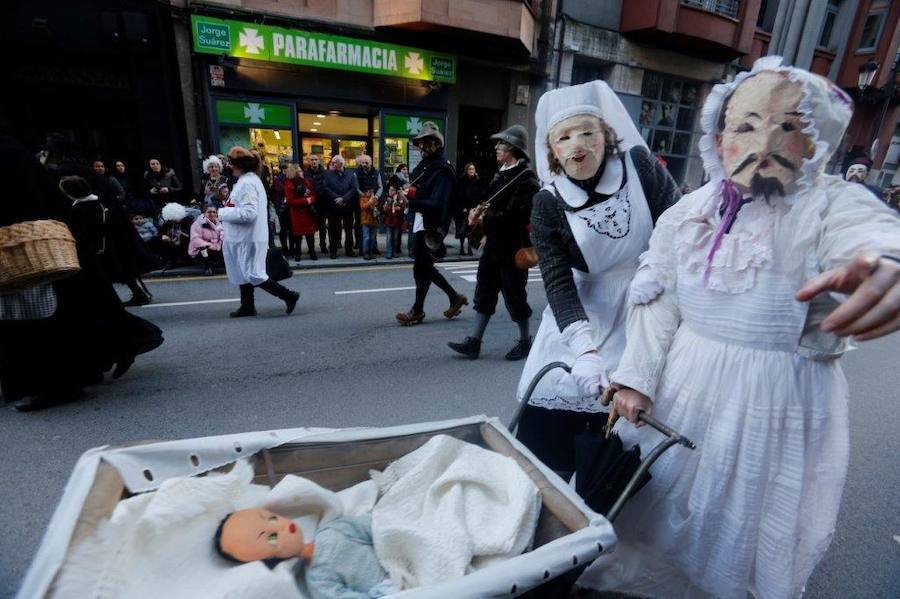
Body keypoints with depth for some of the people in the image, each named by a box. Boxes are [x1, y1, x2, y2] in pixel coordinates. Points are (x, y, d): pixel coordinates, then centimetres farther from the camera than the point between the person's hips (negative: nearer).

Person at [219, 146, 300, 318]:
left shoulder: (247, 183, -18)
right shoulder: (249, 179, 15)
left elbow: (248, 212, -26)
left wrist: (222, 213, -17)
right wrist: (227, 210, 12)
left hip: (248, 238, -10)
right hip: (244, 237, 10)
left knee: (253, 275, -7)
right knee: (244, 272, 15)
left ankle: (289, 296, -2)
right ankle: (247, 307, 25)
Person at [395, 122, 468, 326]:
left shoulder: (442, 170, -14)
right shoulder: (423, 166, 14)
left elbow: (436, 204, -25)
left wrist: (409, 201, -30)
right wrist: (408, 194, -2)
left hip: (432, 227, -9)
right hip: (420, 224, 9)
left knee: (421, 269, -1)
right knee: (425, 267, 15)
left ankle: (418, 310, 15)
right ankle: (455, 297, 28)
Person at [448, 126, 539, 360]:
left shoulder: (526, 178, -13)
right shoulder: (501, 174, 12)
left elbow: (515, 215, -22)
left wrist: (484, 220, -20)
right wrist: (479, 210, -3)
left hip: (514, 246, -8)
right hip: (494, 244, 8)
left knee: (514, 293, 4)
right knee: (485, 290, 8)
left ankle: (525, 341, 24)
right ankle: (474, 341, 15)